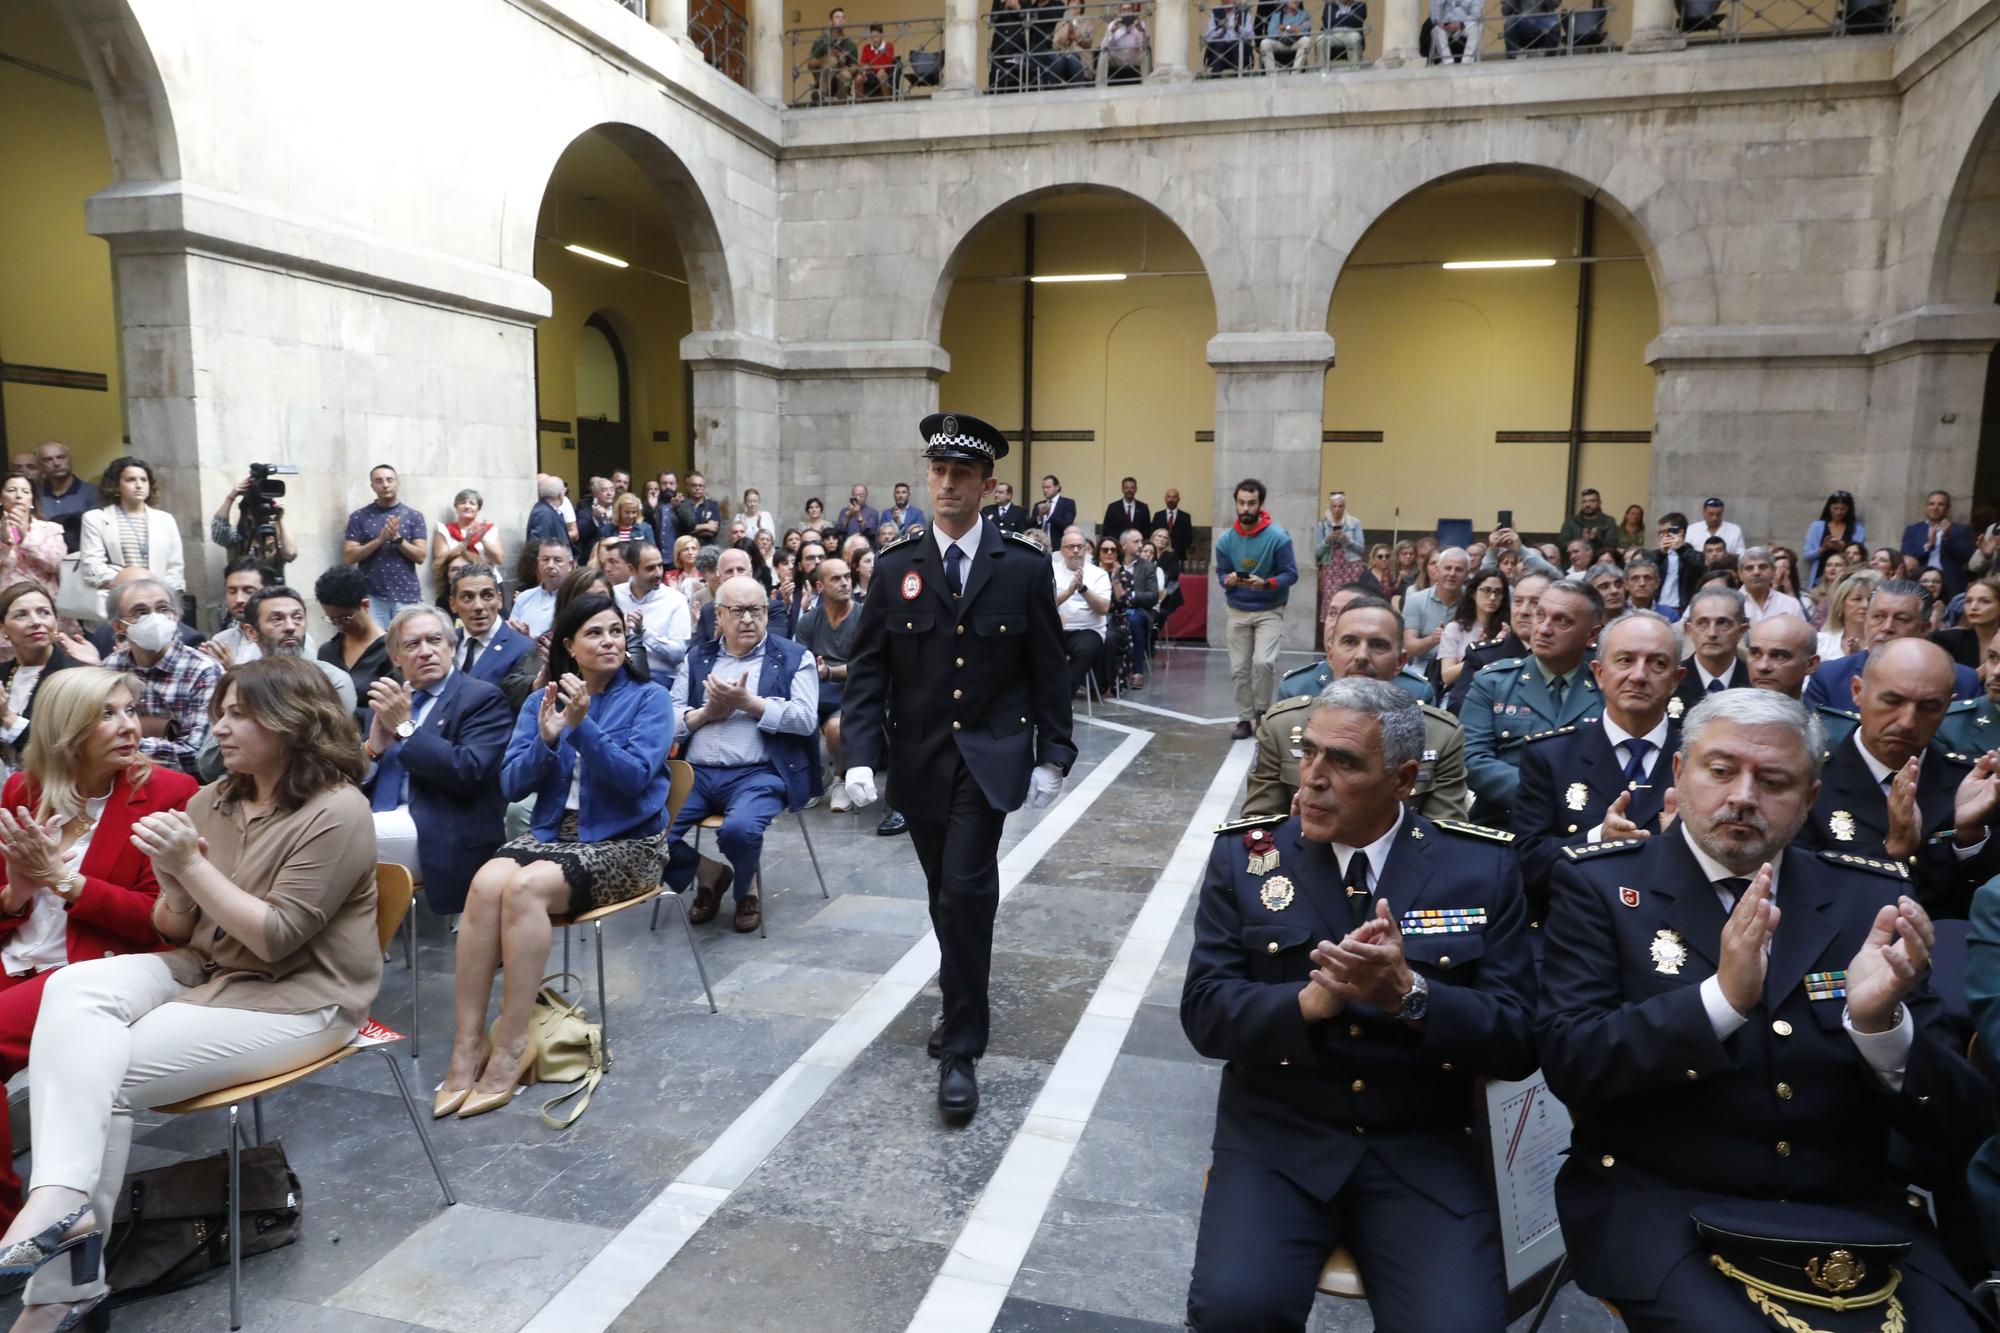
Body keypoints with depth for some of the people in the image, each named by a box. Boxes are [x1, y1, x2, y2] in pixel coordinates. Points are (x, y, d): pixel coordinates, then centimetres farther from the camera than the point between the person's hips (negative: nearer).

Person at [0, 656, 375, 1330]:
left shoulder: (337, 813, -16)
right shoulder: (210, 801, 6)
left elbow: (274, 939, -20)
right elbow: (174, 931, 10)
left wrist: (192, 865, -20)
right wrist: (173, 885, -12)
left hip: (293, 1001, -7)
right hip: (201, 971, 7)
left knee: (102, 1071, -18)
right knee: (73, 988, -19)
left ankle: (64, 1252, -7)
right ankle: (62, 1195, -28)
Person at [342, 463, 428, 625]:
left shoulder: (413, 516, 6)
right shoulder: (359, 517, 5)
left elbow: (420, 556, 1)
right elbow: (349, 557, -1)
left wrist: (397, 538, -14)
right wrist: (380, 539, -13)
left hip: (407, 595, 0)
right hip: (372, 596, 0)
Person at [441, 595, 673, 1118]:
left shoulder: (649, 698, 0)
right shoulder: (540, 702, 11)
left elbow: (634, 776, -14)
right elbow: (511, 785, 3)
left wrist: (582, 724, -24)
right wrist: (546, 740, -14)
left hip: (625, 843, -4)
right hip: (551, 833, 4)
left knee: (526, 887, -31)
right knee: (486, 881, -29)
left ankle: (511, 1047, -23)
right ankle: (468, 1043, -23)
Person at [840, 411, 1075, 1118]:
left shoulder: (1024, 568, -3)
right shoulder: (895, 569, 1)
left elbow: (1047, 671, 1)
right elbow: (867, 671, -1)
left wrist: (1052, 756, -1)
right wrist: (860, 755, -11)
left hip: (989, 759, -3)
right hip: (920, 761, 3)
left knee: (965, 892, -13)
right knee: (946, 895, 14)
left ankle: (961, 1050, 0)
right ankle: (963, 1001, 39)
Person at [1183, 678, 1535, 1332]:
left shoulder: (1482, 867, -1)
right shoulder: (1243, 855, -1)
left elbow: (1517, 1041, -3)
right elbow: (1205, 1011, -6)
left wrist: (1410, 994, -22)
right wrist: (1311, 1001, -24)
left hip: (1425, 1148, 1)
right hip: (1276, 1135, 0)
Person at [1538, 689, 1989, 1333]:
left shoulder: (1871, 897, 5)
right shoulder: (1602, 884, -3)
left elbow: (1956, 1121, 2)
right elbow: (1569, 1064, -12)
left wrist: (1879, 1020, -18)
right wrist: (1721, 996, -24)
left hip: (1848, 1215, 4)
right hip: (1661, 1207, -3)